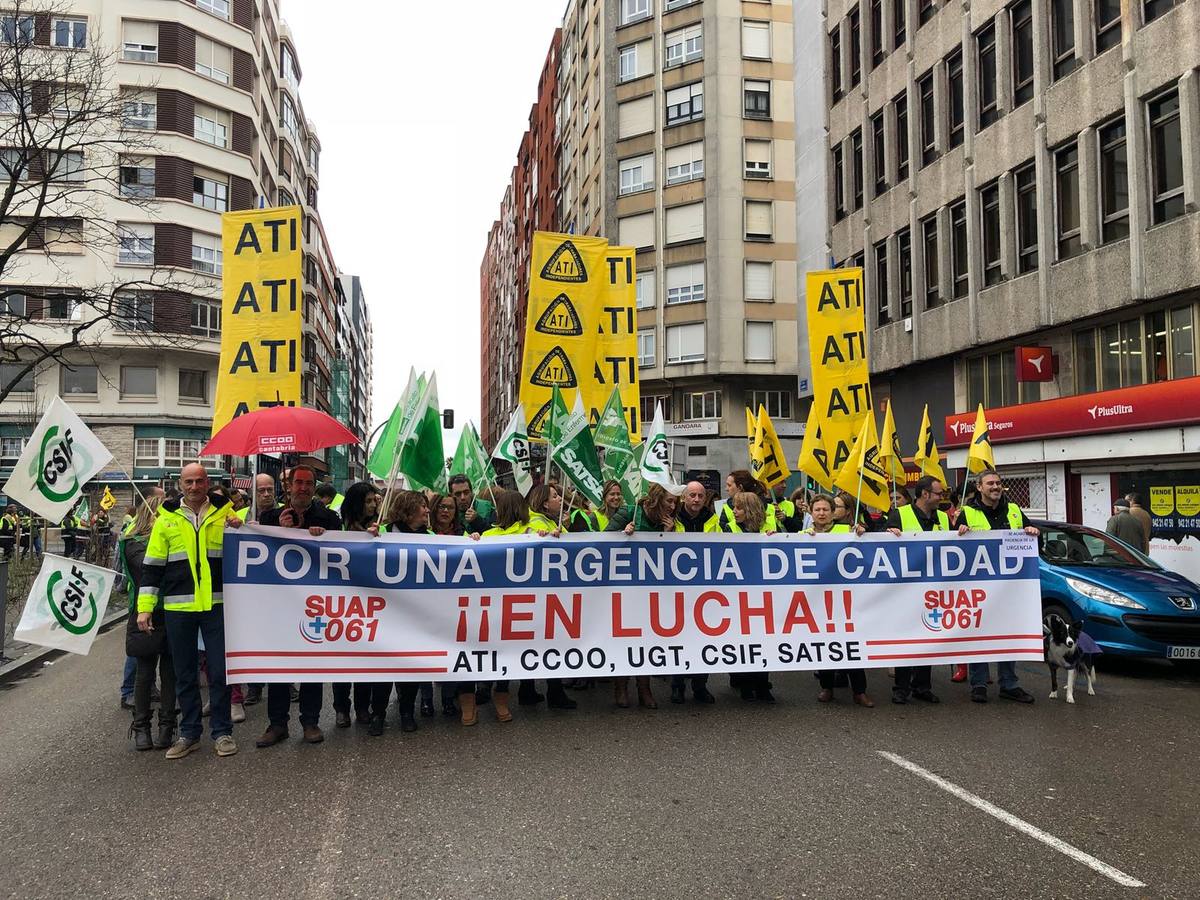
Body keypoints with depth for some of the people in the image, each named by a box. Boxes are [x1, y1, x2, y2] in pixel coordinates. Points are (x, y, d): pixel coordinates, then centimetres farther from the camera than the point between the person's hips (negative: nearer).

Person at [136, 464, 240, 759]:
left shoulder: (224, 514, 4)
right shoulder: (166, 518, 5)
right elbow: (152, 566, 6)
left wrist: (238, 531, -12)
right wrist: (144, 607, 0)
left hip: (217, 605, -1)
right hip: (178, 607, 1)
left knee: (220, 671, 3)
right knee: (184, 674, 10)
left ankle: (222, 732, 15)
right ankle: (189, 733, 21)